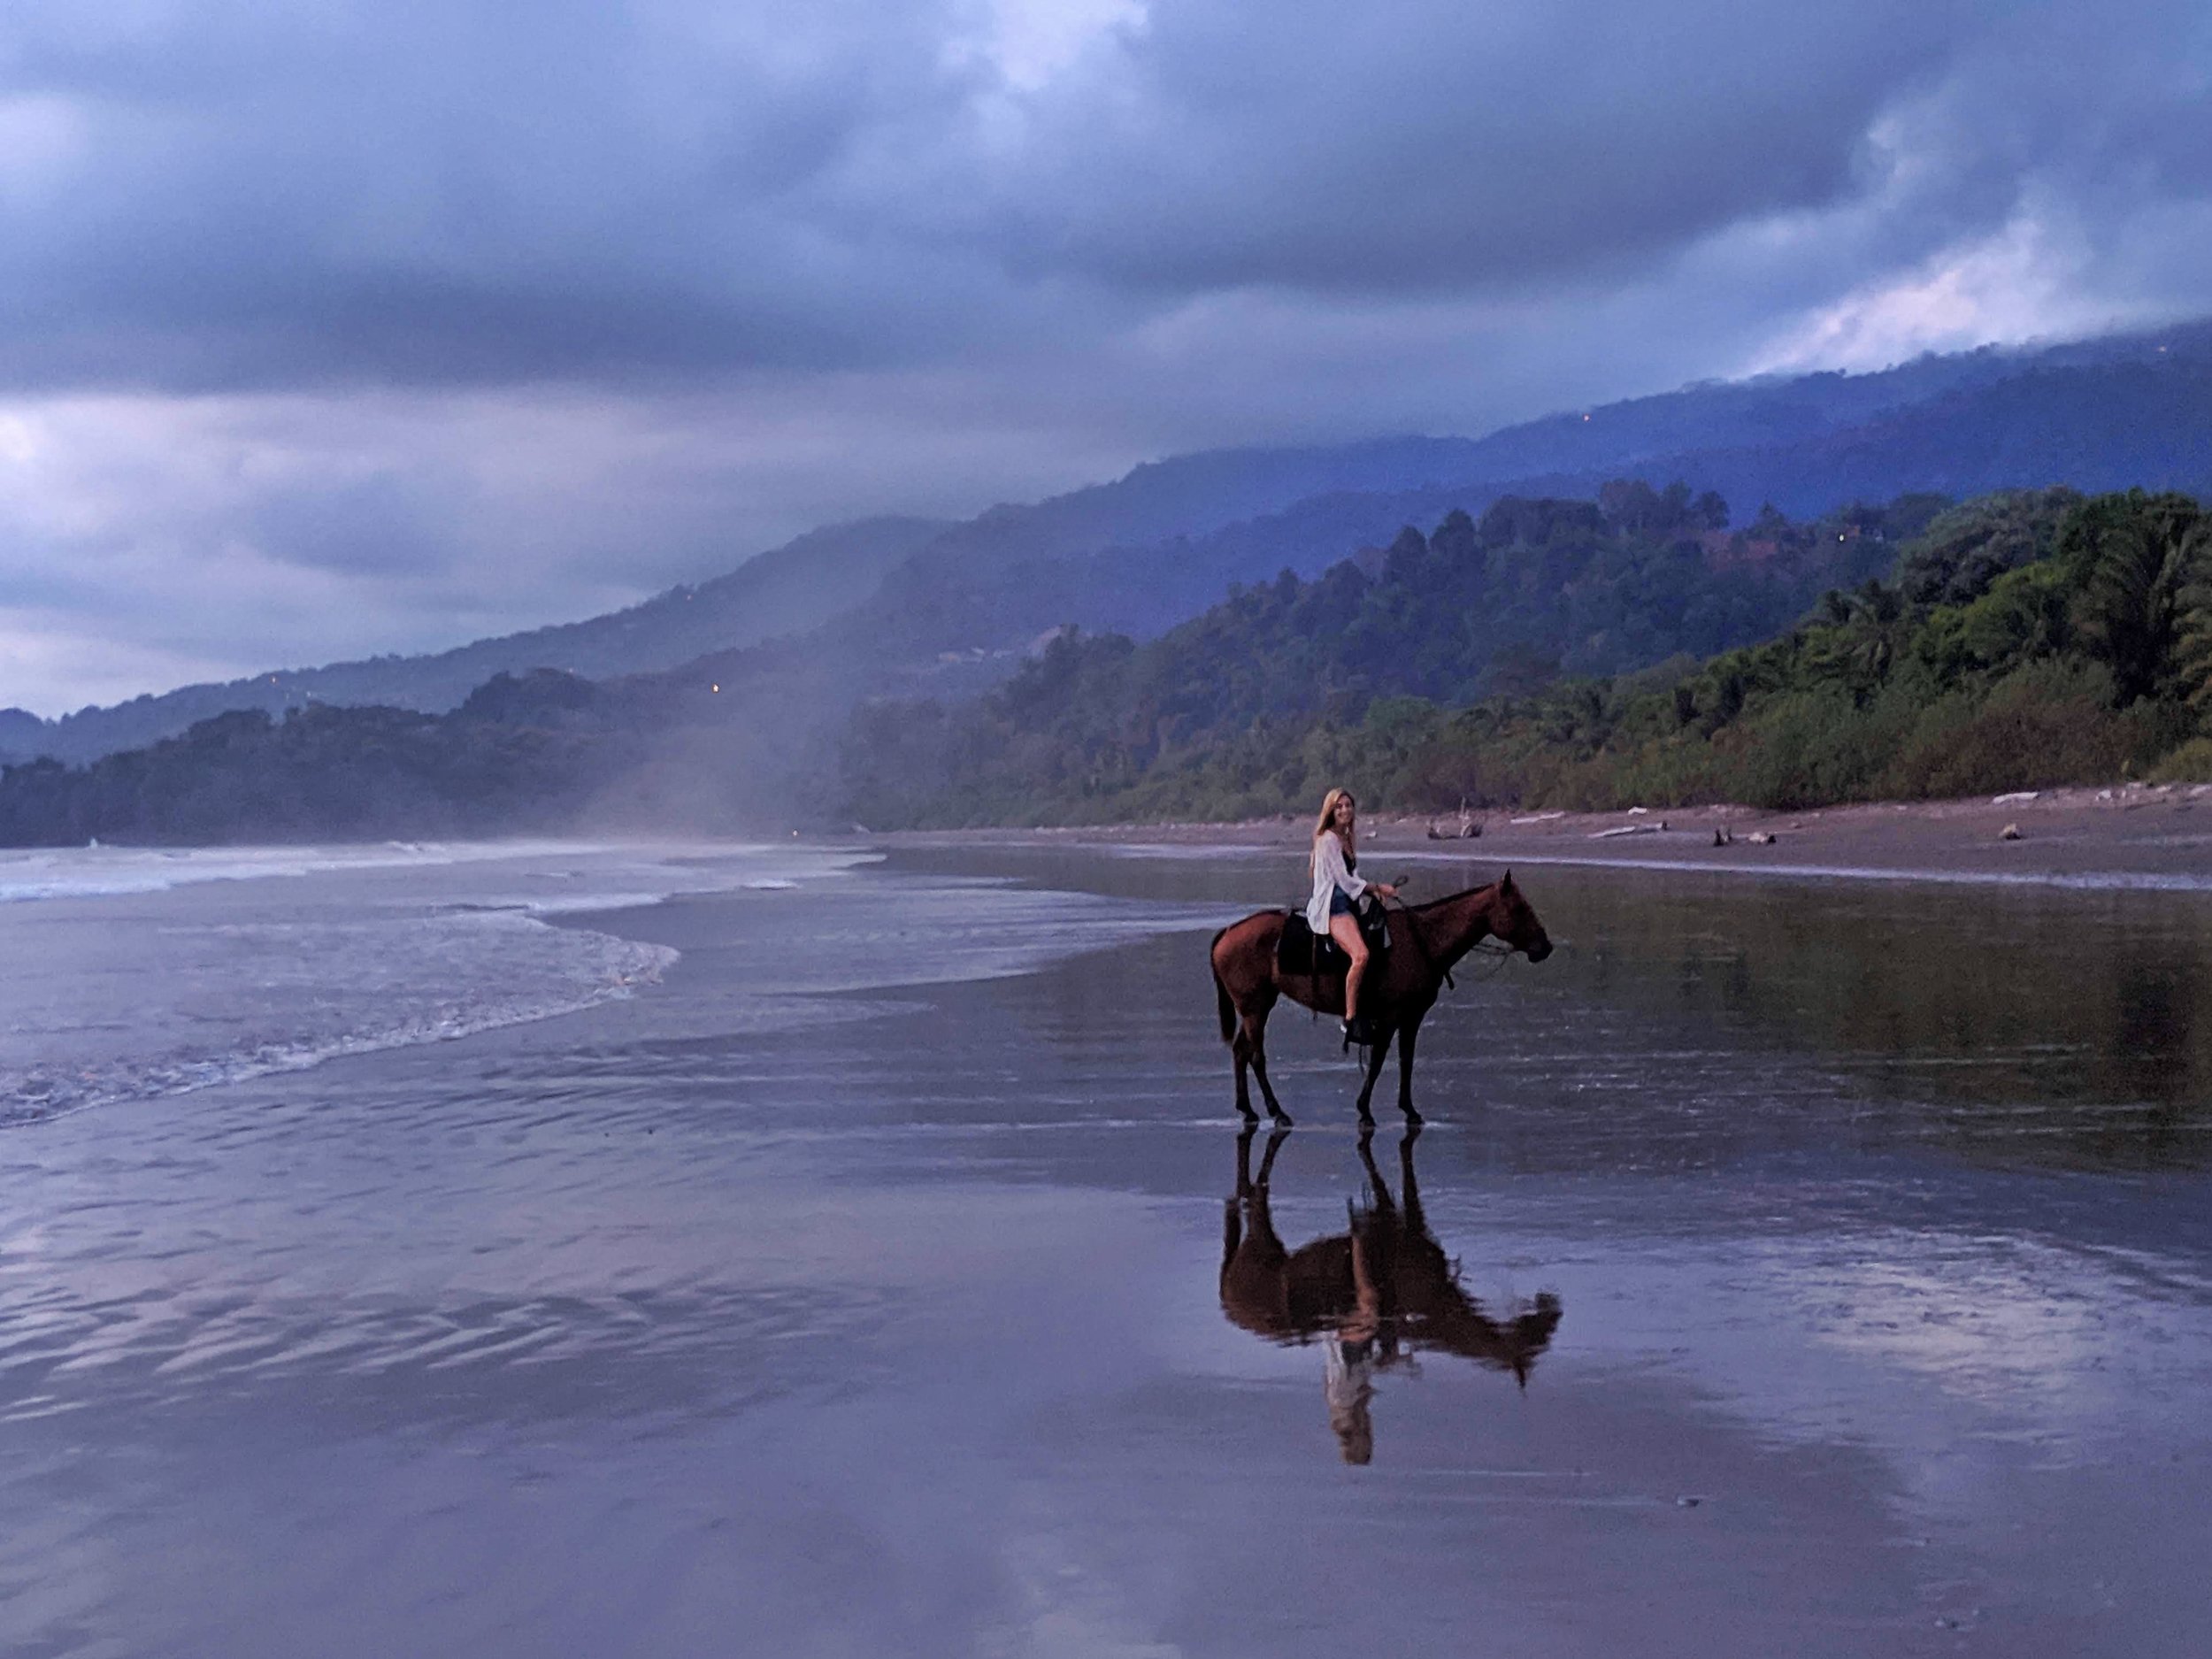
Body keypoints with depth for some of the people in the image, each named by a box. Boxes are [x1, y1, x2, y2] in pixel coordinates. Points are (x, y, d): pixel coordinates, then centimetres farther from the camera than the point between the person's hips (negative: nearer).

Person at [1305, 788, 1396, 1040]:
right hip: (1332, 905, -10)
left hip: (1348, 903, 10)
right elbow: (1344, 880, -11)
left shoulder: (1349, 839, 20)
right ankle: (1350, 1019, -28)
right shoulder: (1328, 839, -7)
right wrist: (1377, 887, -6)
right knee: (1361, 955, -29)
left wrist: (1373, 890, 2)